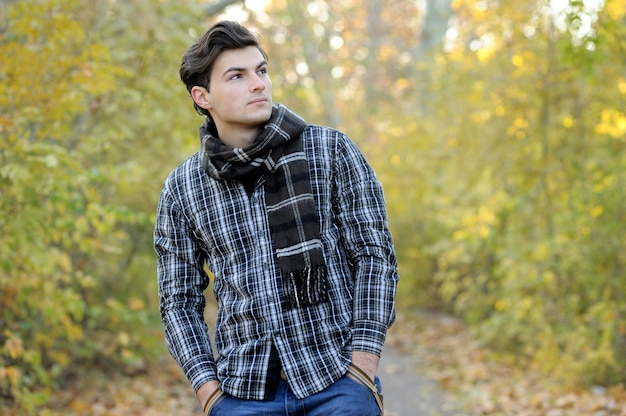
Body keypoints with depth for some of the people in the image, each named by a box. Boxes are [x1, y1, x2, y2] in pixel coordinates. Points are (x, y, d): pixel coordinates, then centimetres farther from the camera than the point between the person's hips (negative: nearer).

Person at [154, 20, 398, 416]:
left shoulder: (330, 150, -1)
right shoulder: (181, 190, 4)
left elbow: (375, 254, -2)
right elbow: (180, 301, 9)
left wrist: (363, 366, -9)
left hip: (338, 384, -1)